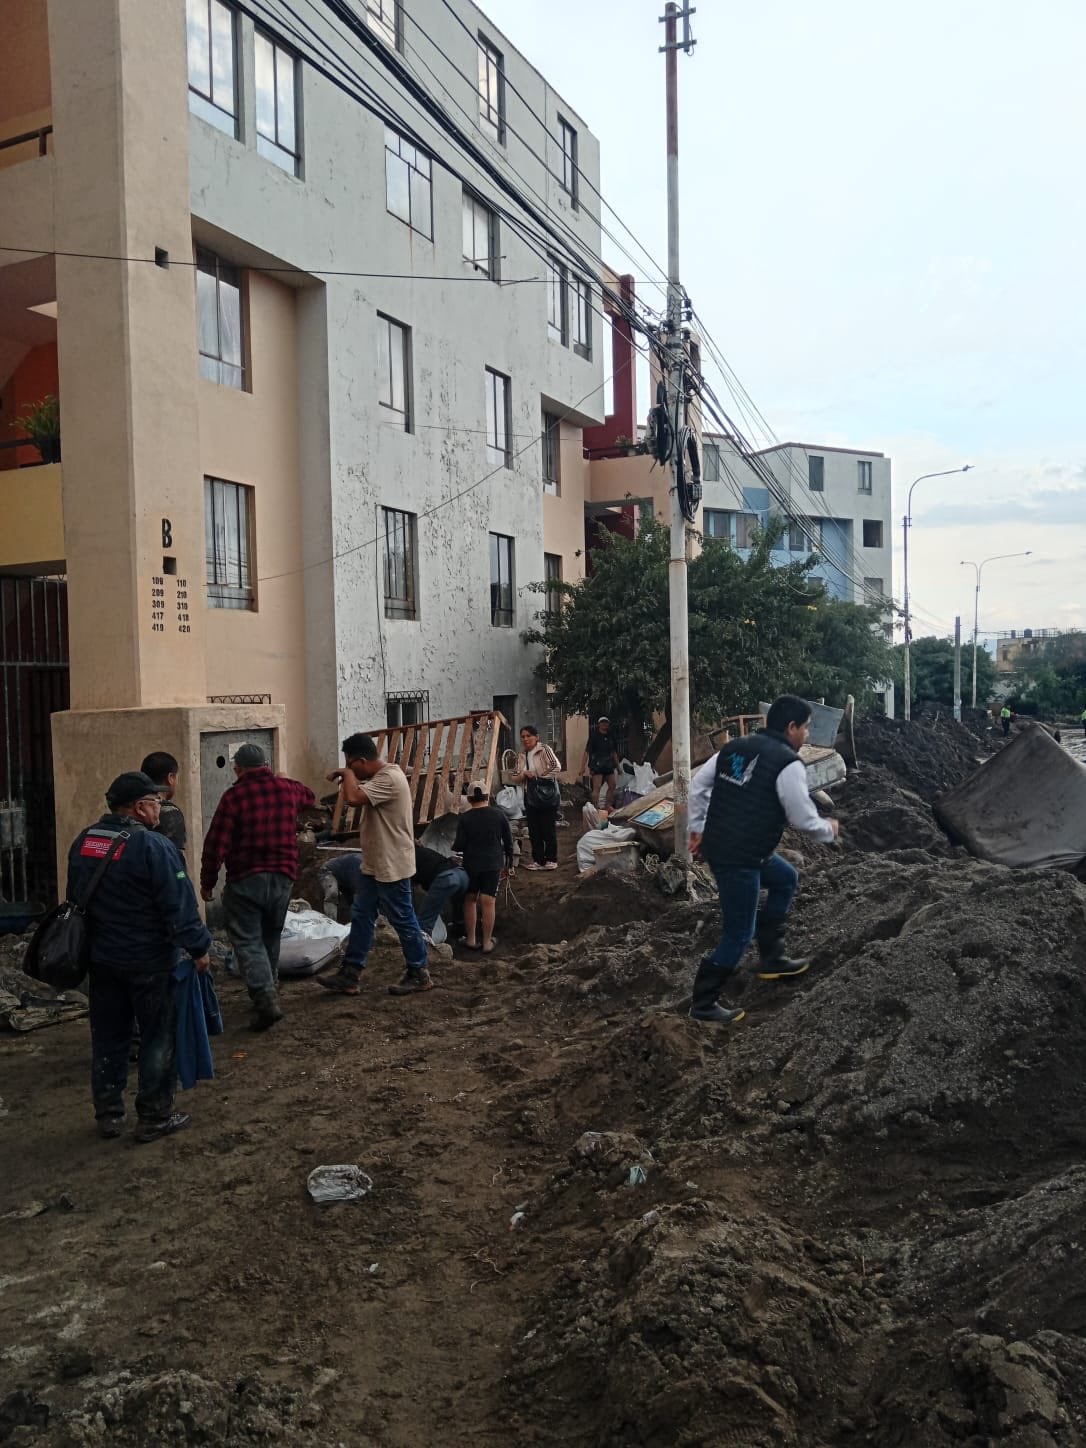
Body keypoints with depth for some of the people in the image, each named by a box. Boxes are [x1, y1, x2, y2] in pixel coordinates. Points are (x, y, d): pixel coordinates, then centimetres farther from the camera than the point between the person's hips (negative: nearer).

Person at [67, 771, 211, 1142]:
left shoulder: (82, 843, 4)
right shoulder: (154, 846, -21)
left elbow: (75, 899, 16)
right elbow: (179, 906, -21)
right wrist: (199, 947, -10)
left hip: (101, 959, 7)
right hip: (150, 961, -7)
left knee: (107, 1037, 17)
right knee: (158, 1038, 6)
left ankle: (108, 1114, 26)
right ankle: (154, 1117, 13)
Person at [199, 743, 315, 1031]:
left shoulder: (235, 795, -10)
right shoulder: (287, 788, 5)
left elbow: (216, 843, -11)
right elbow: (308, 796, 30)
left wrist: (207, 882, -1)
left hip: (245, 880, -5)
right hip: (282, 877, 5)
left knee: (247, 941, -2)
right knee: (270, 938, 20)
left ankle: (266, 998, -16)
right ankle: (268, 989, 30)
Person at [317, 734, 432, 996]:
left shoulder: (389, 779, -24)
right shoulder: (380, 776, 10)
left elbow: (352, 798, -34)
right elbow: (359, 793, 26)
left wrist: (347, 773, -18)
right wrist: (348, 776, 8)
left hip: (392, 866, -11)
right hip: (375, 865, 11)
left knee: (403, 921, 2)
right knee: (361, 917, 12)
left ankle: (419, 975, 16)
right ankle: (349, 975, 19)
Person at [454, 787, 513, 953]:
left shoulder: (464, 819, -7)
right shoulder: (498, 815, -3)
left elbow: (460, 845, -8)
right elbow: (508, 840, 3)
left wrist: (453, 845, 14)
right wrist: (509, 860, 16)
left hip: (472, 864, 0)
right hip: (493, 864, 0)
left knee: (470, 900, 14)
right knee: (488, 902, 0)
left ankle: (471, 939, 18)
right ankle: (487, 942, 4)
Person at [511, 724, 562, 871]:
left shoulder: (544, 749, -7)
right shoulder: (521, 756, 10)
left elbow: (557, 767, -19)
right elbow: (515, 780, 10)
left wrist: (540, 776, -13)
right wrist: (524, 774, -10)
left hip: (547, 795, -6)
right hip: (530, 797, 6)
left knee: (548, 829, 1)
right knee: (534, 830, 8)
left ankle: (551, 859, 12)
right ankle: (538, 859, 17)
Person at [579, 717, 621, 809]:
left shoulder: (610, 737, 14)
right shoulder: (594, 736, -4)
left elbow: (614, 753, 21)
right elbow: (587, 752, -9)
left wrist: (617, 766, 20)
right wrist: (583, 767, -17)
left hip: (608, 765, 7)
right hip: (597, 766, -7)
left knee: (612, 785, 9)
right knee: (597, 787, -11)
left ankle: (609, 806, 20)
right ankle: (596, 808, -11)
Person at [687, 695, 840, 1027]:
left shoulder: (735, 747, 9)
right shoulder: (788, 764, -14)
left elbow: (697, 785, 12)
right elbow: (803, 819, -11)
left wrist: (698, 828, 19)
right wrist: (829, 830, 10)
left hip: (716, 847, 9)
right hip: (739, 860, -9)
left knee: (786, 879, 28)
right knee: (739, 935, 4)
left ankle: (771, 959, 34)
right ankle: (704, 1004, 14)